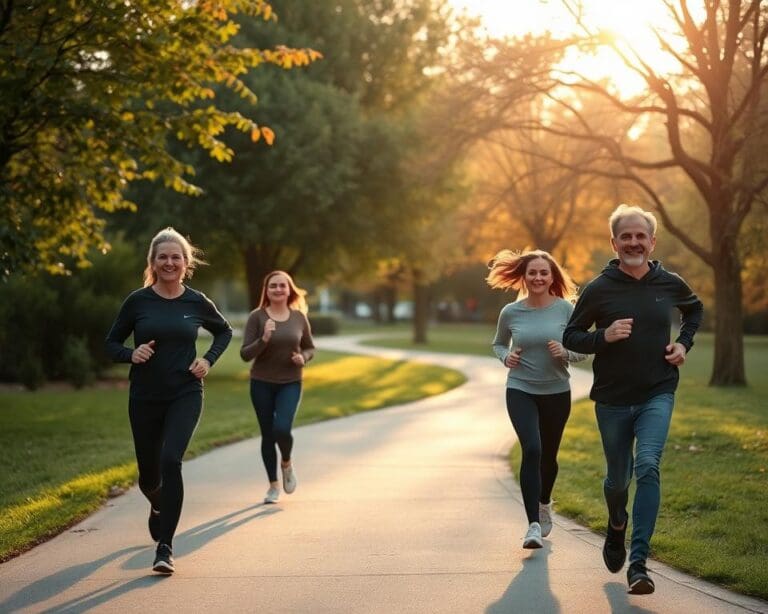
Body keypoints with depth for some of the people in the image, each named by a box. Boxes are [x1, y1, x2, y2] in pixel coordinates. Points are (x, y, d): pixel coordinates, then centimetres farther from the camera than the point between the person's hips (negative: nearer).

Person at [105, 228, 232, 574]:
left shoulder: (196, 302, 0)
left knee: (170, 461, -22)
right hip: (144, 399, 1)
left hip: (185, 396, -1)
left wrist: (209, 360, 1)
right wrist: (131, 354, -15)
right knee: (148, 473, 11)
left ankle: (165, 548, -16)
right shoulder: (138, 301, -3)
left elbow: (224, 331, 18)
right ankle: (158, 507, 50)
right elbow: (112, 343, 6)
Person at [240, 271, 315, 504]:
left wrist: (303, 358, -10)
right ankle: (273, 485, 22)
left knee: (282, 429, -18)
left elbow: (310, 348, 12)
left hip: (290, 383, 0)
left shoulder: (299, 317, 0)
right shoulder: (257, 317, -7)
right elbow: (245, 354, -9)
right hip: (262, 383, 0)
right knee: (268, 435, 5)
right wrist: (264, 339, -25)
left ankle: (286, 463, 15)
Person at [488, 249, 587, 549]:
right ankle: (534, 526, -19)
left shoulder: (565, 309, -7)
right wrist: (505, 357, -8)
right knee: (531, 449, -20)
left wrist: (565, 352, -22)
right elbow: (498, 344, 14)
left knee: (548, 455, 15)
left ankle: (544, 503, 46)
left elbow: (583, 350, -1)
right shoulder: (510, 313, -4)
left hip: (557, 392, 1)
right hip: (520, 390, -1)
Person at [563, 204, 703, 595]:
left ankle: (638, 564, -20)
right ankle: (616, 528, 47)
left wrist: (684, 343, 5)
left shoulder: (669, 284, 0)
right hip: (612, 398, 0)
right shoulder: (599, 289, -7)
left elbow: (695, 310, 22)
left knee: (647, 467, -20)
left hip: (657, 394, 0)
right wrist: (604, 336, -20)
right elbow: (570, 337, -1)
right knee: (618, 478, 11)